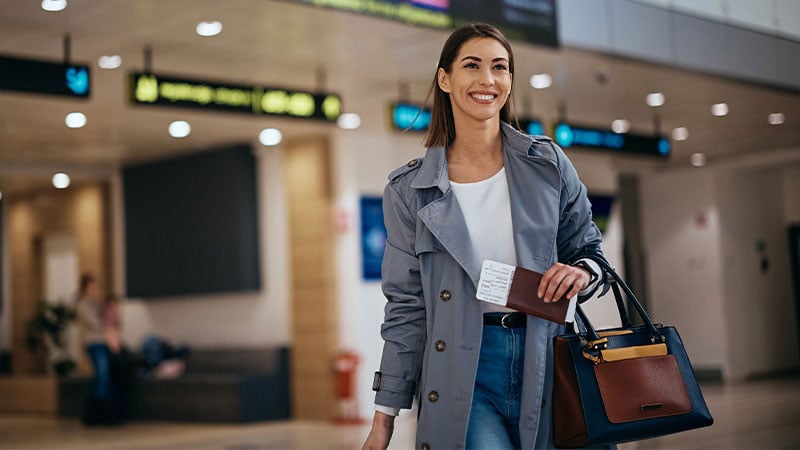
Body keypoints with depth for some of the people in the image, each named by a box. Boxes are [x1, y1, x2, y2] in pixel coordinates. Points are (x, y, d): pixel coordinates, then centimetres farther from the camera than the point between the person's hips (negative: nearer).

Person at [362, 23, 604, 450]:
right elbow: (406, 307, 3)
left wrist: (582, 272, -11)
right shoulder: (409, 189, 1)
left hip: (544, 366, 2)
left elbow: (588, 249, 14)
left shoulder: (548, 163, 4)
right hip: (462, 377, -2)